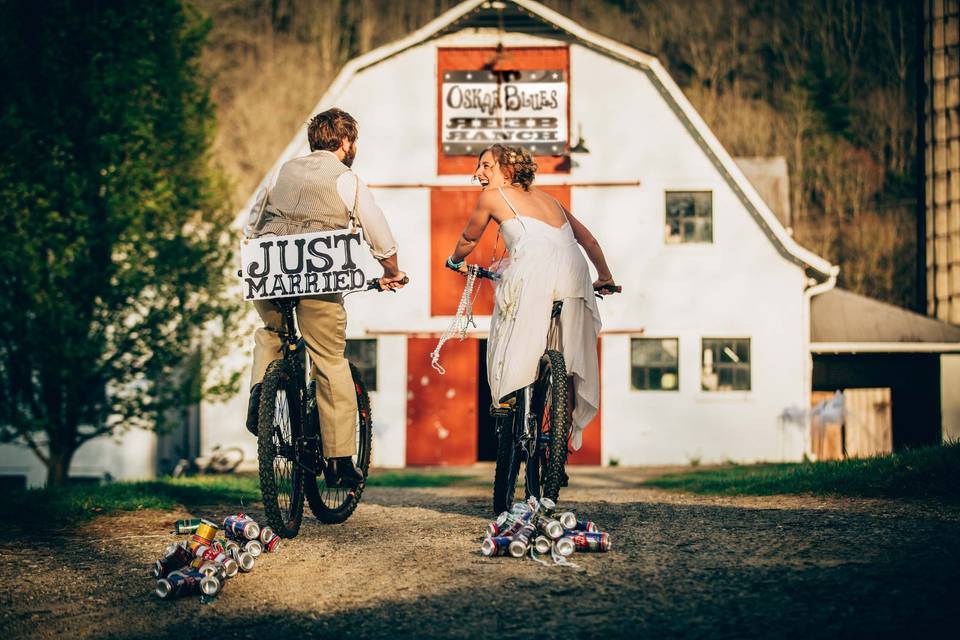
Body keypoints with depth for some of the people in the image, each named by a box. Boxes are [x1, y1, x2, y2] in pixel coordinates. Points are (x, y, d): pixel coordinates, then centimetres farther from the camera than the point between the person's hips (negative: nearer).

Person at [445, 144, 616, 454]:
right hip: (574, 277, 6)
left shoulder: (492, 195, 15)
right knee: (568, 366, 17)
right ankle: (565, 436, 19)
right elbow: (588, 238, 32)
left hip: (533, 275, -6)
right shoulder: (546, 197, 30)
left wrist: (455, 262, 50)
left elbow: (469, 239, 29)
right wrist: (605, 277, 43)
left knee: (515, 361, 7)